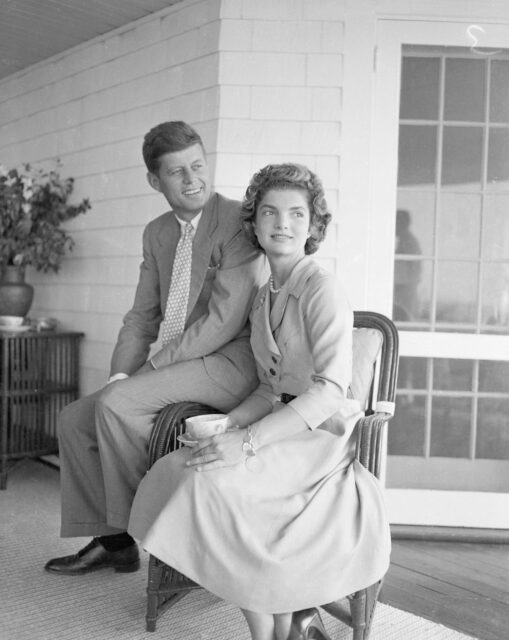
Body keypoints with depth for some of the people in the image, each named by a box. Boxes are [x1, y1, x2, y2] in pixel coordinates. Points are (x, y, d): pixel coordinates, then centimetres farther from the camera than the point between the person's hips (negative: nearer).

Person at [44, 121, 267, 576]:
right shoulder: (157, 233, 13)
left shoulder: (239, 222, -13)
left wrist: (148, 370, -17)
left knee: (117, 405, -25)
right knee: (75, 420, 3)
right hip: (182, 365, 8)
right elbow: (143, 317, 14)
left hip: (233, 364, -8)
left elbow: (224, 321, -20)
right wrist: (121, 375, -2)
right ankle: (111, 541, 13)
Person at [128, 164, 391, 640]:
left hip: (322, 435, -7)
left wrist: (248, 442, -27)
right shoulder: (263, 298, 14)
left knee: (209, 480, -26)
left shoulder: (321, 289, -11)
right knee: (176, 468, -16)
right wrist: (228, 424, -3)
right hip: (282, 427, 7)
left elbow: (332, 388, -22)